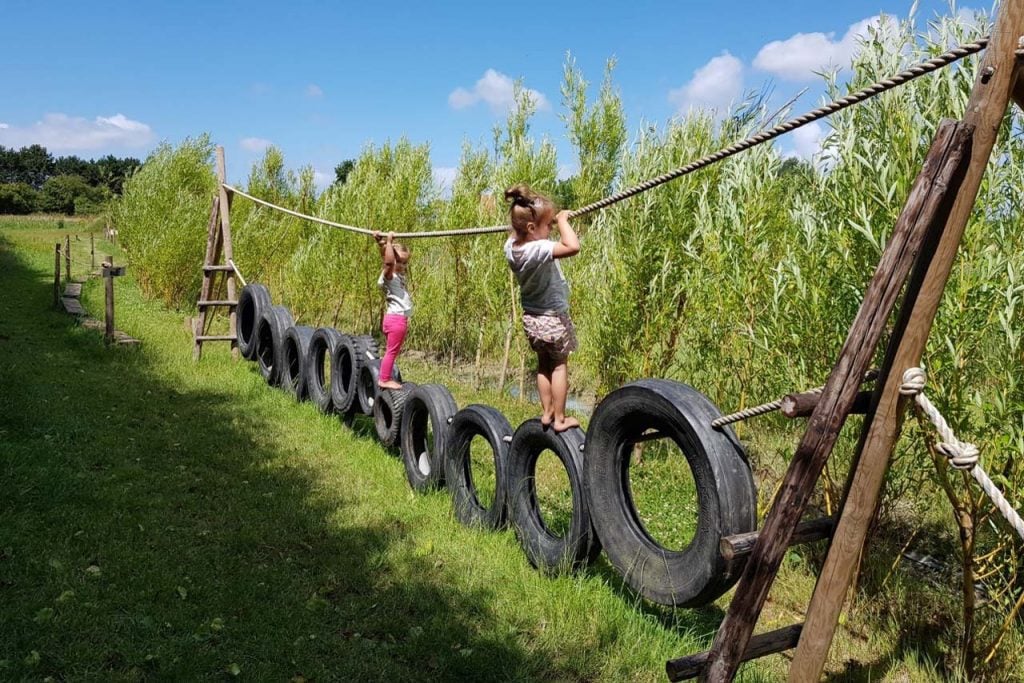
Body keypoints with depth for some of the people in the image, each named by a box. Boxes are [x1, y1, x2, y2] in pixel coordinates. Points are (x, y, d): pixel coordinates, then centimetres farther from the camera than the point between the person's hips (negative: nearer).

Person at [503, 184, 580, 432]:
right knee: (560, 366, 9)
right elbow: (572, 246, -44)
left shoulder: (511, 246, -7)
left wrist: (551, 218, 10)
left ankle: (547, 413, 28)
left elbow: (516, 232, 19)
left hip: (530, 317, 7)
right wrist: (563, 220, -27)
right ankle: (559, 419, 15)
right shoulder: (539, 250, -31)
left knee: (543, 365, 21)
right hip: (553, 318, -7)